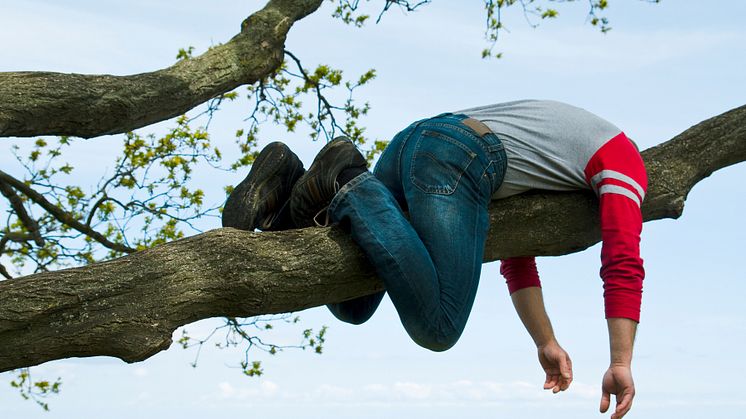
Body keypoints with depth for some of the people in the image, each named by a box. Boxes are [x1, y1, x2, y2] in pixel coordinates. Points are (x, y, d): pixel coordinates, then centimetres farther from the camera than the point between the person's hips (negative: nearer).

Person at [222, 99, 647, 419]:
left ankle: (288, 187, -5)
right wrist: (621, 364, 2)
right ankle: (353, 187, -19)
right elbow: (623, 266, 2)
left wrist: (547, 344, 41)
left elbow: (515, 254, 41)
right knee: (437, 329, -13)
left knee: (352, 308, 12)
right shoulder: (627, 160, 18)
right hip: (459, 159, -8)